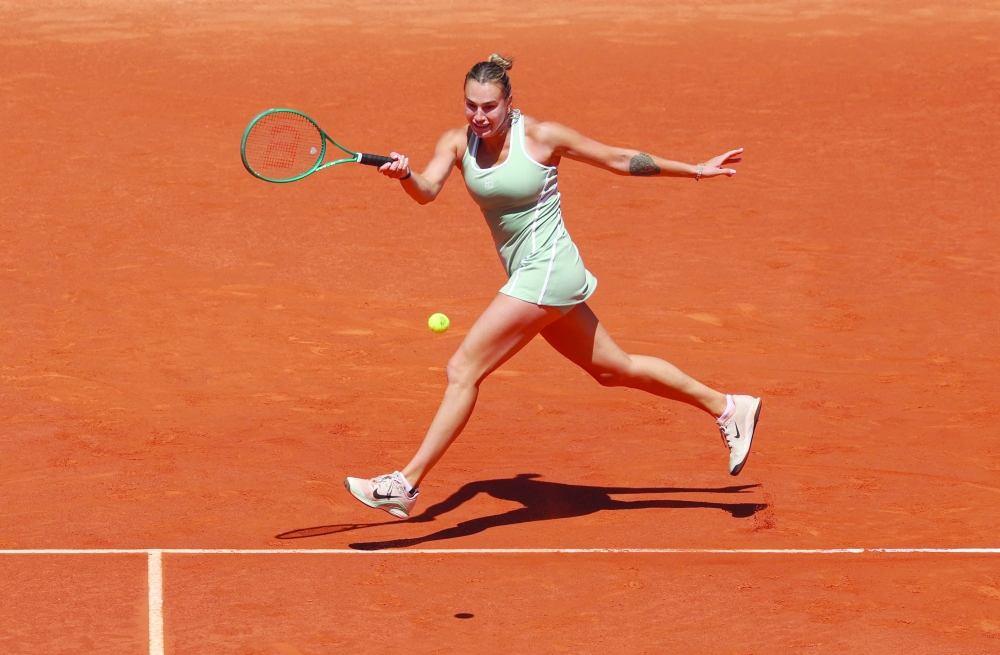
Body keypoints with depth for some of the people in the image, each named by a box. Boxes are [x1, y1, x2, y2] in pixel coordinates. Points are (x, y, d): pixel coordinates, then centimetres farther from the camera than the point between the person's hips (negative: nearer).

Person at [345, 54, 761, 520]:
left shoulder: (541, 137, -12)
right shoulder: (458, 143, 3)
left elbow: (620, 159, -1)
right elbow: (428, 191, -14)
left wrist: (697, 170, 6)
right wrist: (405, 175, -38)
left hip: (547, 269, -8)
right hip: (529, 277, 8)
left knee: (462, 371, -12)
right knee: (613, 369, 19)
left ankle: (406, 483, -9)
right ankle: (727, 409, 32)